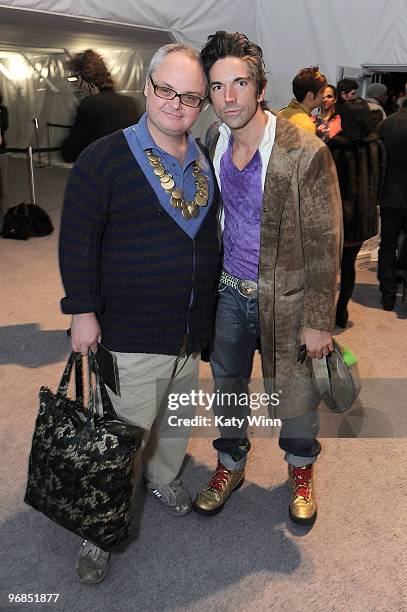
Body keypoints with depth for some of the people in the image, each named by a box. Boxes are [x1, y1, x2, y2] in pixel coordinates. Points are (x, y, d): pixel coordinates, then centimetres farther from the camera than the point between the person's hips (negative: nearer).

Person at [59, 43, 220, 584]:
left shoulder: (203, 163, 8)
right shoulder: (107, 157, -11)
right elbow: (77, 240, -11)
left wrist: (211, 306, 17)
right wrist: (83, 310, -15)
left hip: (192, 330, 6)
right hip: (131, 332, -6)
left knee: (177, 417, 22)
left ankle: (163, 478, 47)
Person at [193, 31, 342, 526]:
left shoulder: (305, 154, -19)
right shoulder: (213, 147, -1)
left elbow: (324, 244, -16)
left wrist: (318, 322, -15)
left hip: (284, 297, -4)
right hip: (228, 291, 5)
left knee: (294, 393, 13)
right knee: (227, 387, 19)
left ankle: (301, 470, 42)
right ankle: (230, 465, 44)